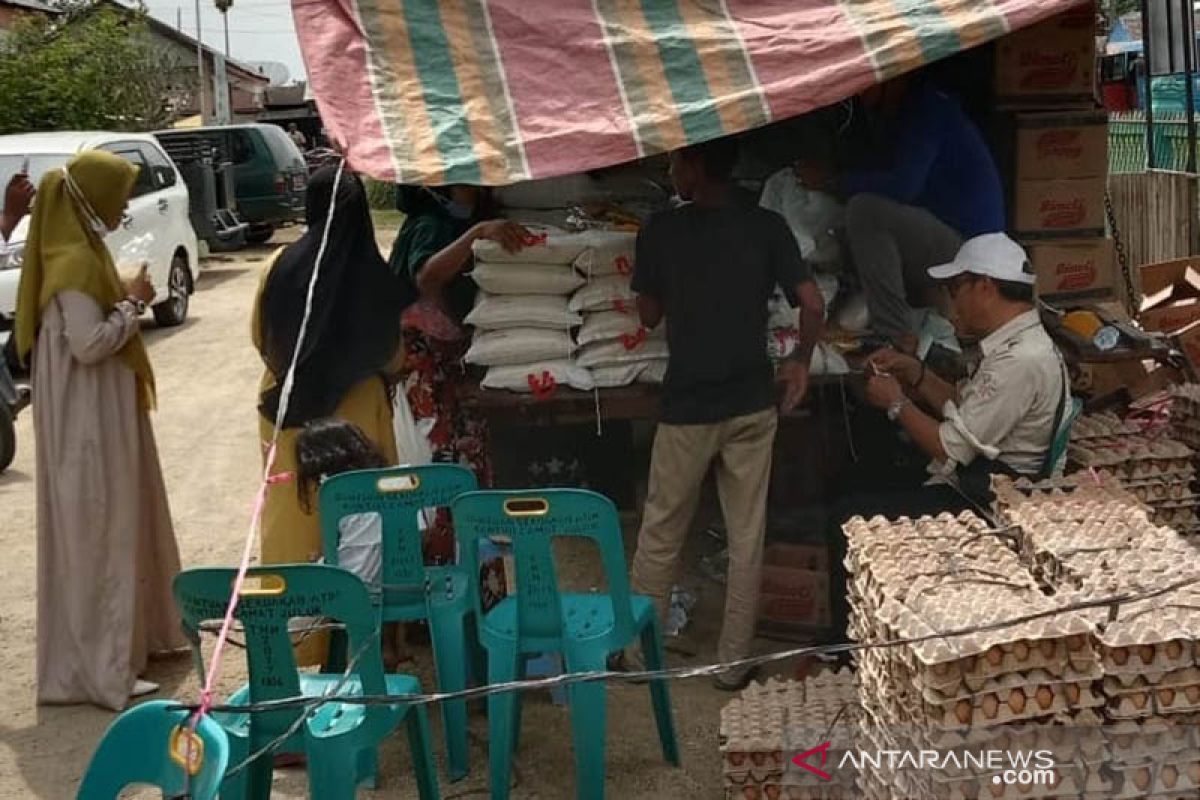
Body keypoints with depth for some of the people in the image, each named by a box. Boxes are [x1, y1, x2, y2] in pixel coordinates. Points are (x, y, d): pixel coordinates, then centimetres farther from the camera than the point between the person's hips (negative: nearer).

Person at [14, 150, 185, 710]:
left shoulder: (79, 251, 11)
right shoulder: (75, 262, -20)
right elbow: (89, 344, -25)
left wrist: (124, 301, 7)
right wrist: (131, 305, -14)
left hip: (100, 410, 11)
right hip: (86, 417, -11)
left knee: (119, 523, 19)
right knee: (96, 531, -5)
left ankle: (133, 635, 33)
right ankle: (98, 668, 3)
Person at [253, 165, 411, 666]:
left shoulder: (283, 267, -8)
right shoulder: (375, 276, -11)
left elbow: (260, 337, 6)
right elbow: (393, 355, -1)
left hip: (290, 410, 2)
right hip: (357, 411, -1)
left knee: (295, 516, 10)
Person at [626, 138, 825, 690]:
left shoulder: (662, 230, -7)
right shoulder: (768, 226, -2)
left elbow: (649, 316, 4)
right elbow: (813, 304, -5)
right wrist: (801, 361, 11)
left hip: (688, 407, -2)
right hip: (752, 403, 2)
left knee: (660, 537, 13)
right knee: (746, 539, 11)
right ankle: (733, 664, 18)